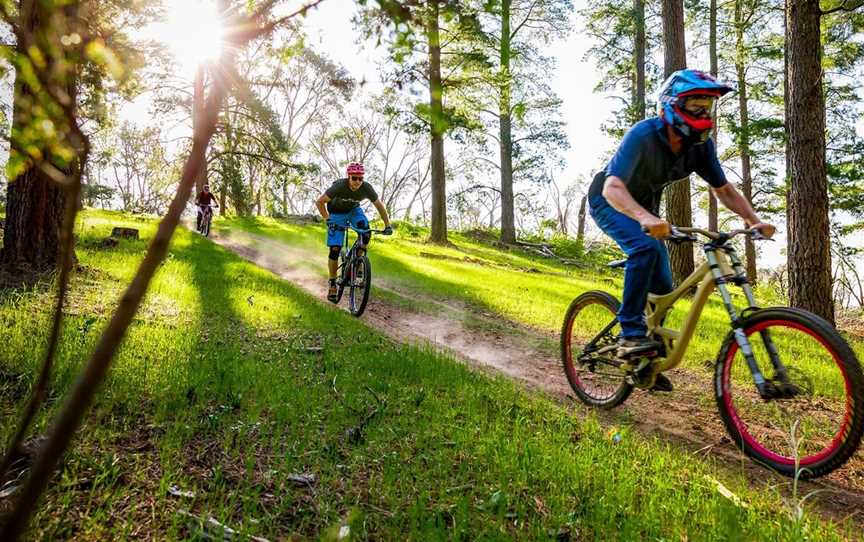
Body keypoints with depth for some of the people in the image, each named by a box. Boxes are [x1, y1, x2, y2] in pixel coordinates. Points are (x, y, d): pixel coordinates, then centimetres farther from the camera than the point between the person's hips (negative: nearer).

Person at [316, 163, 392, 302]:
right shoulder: (339, 186, -35)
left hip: (354, 209, 3)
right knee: (335, 249, -9)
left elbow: (379, 205, -12)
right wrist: (328, 220, -30)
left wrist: (387, 225, -15)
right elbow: (319, 202, -26)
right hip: (337, 213, -2)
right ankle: (332, 283, 5)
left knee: (366, 233, -27)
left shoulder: (366, 188, -27)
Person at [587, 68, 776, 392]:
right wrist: (645, 218, -62)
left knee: (662, 287, -1)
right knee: (646, 248, -35)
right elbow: (613, 188, -44)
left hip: (644, 205, 6)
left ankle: (646, 361, 18)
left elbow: (723, 189, -4)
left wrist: (754, 221, -20)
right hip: (610, 202, -6)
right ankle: (631, 334, -25)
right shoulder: (643, 135, -33)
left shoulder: (701, 145, -15)